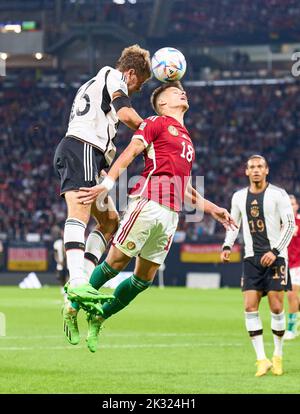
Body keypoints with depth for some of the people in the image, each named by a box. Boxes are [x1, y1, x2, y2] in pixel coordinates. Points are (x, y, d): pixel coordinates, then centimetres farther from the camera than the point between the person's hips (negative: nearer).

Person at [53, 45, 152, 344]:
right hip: (81, 148, -10)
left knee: (109, 219, 13)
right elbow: (126, 113, -10)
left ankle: (84, 277, -3)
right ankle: (77, 281, -45)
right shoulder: (113, 76, 6)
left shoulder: (94, 83, 35)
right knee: (79, 212, -27)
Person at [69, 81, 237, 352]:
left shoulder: (186, 139, 28)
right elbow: (129, 153, -6)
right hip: (148, 202, -7)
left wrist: (211, 208, 29)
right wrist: (106, 184, -18)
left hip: (171, 214, 7)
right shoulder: (156, 123, 6)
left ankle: (97, 319, 15)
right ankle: (75, 304, 6)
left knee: (144, 279, 3)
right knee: (117, 262, -10)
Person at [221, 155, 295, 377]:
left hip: (275, 256, -4)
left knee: (276, 308, -5)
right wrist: (227, 247, 3)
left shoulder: (278, 194, -5)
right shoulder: (239, 197, 9)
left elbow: (290, 225, -6)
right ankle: (262, 359, -6)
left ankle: (278, 355, 12)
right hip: (252, 258, 4)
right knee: (250, 306, -8)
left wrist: (275, 251, -15)